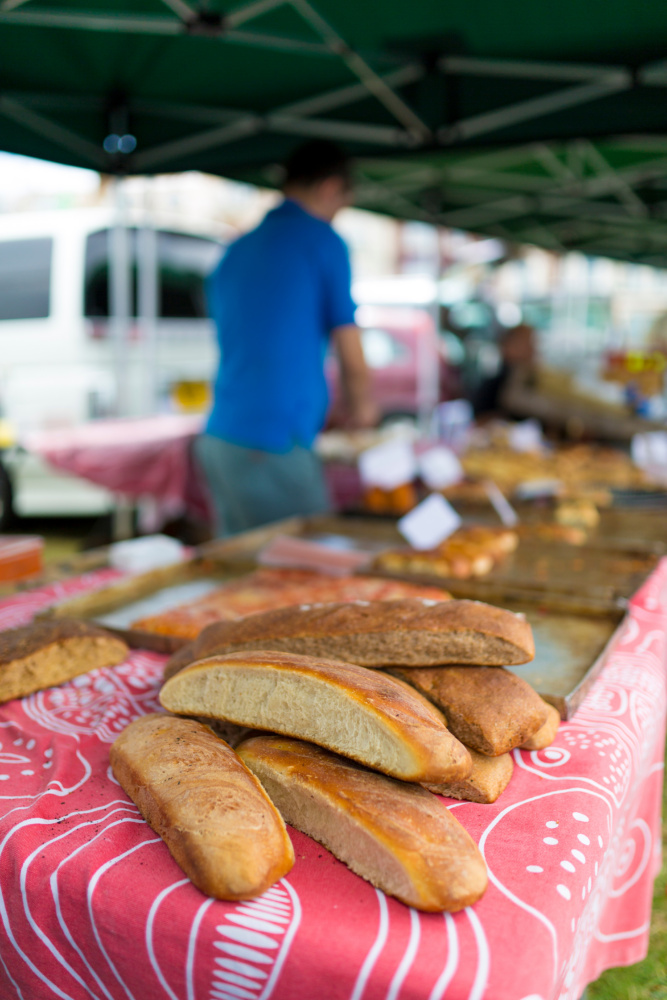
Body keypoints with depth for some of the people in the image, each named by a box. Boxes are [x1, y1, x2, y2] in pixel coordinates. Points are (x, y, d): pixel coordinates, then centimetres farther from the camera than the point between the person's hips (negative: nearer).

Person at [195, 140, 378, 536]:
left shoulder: (236, 251, 18)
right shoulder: (323, 241, -3)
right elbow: (352, 358, 0)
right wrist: (362, 407, 21)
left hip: (219, 438, 8)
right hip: (275, 444, -8)